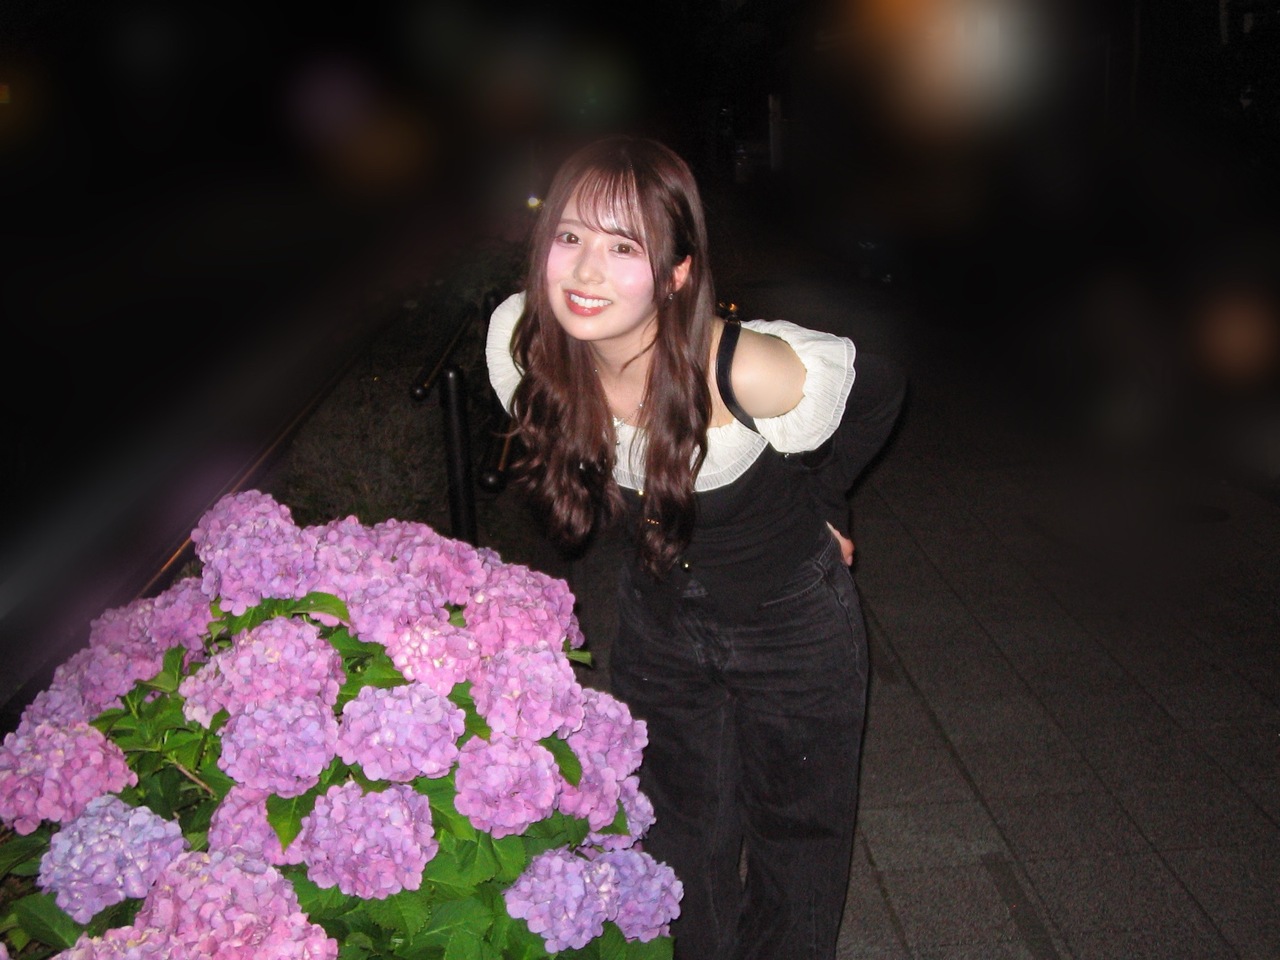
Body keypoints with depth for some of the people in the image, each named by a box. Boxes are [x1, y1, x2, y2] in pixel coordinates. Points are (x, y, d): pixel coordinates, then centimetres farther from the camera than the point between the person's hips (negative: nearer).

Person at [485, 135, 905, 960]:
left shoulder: (750, 373, -37)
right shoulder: (518, 339, -23)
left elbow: (881, 391, -15)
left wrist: (819, 505, -4)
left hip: (793, 621, -4)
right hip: (657, 618, 4)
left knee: (796, 837, 18)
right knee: (683, 839, 23)